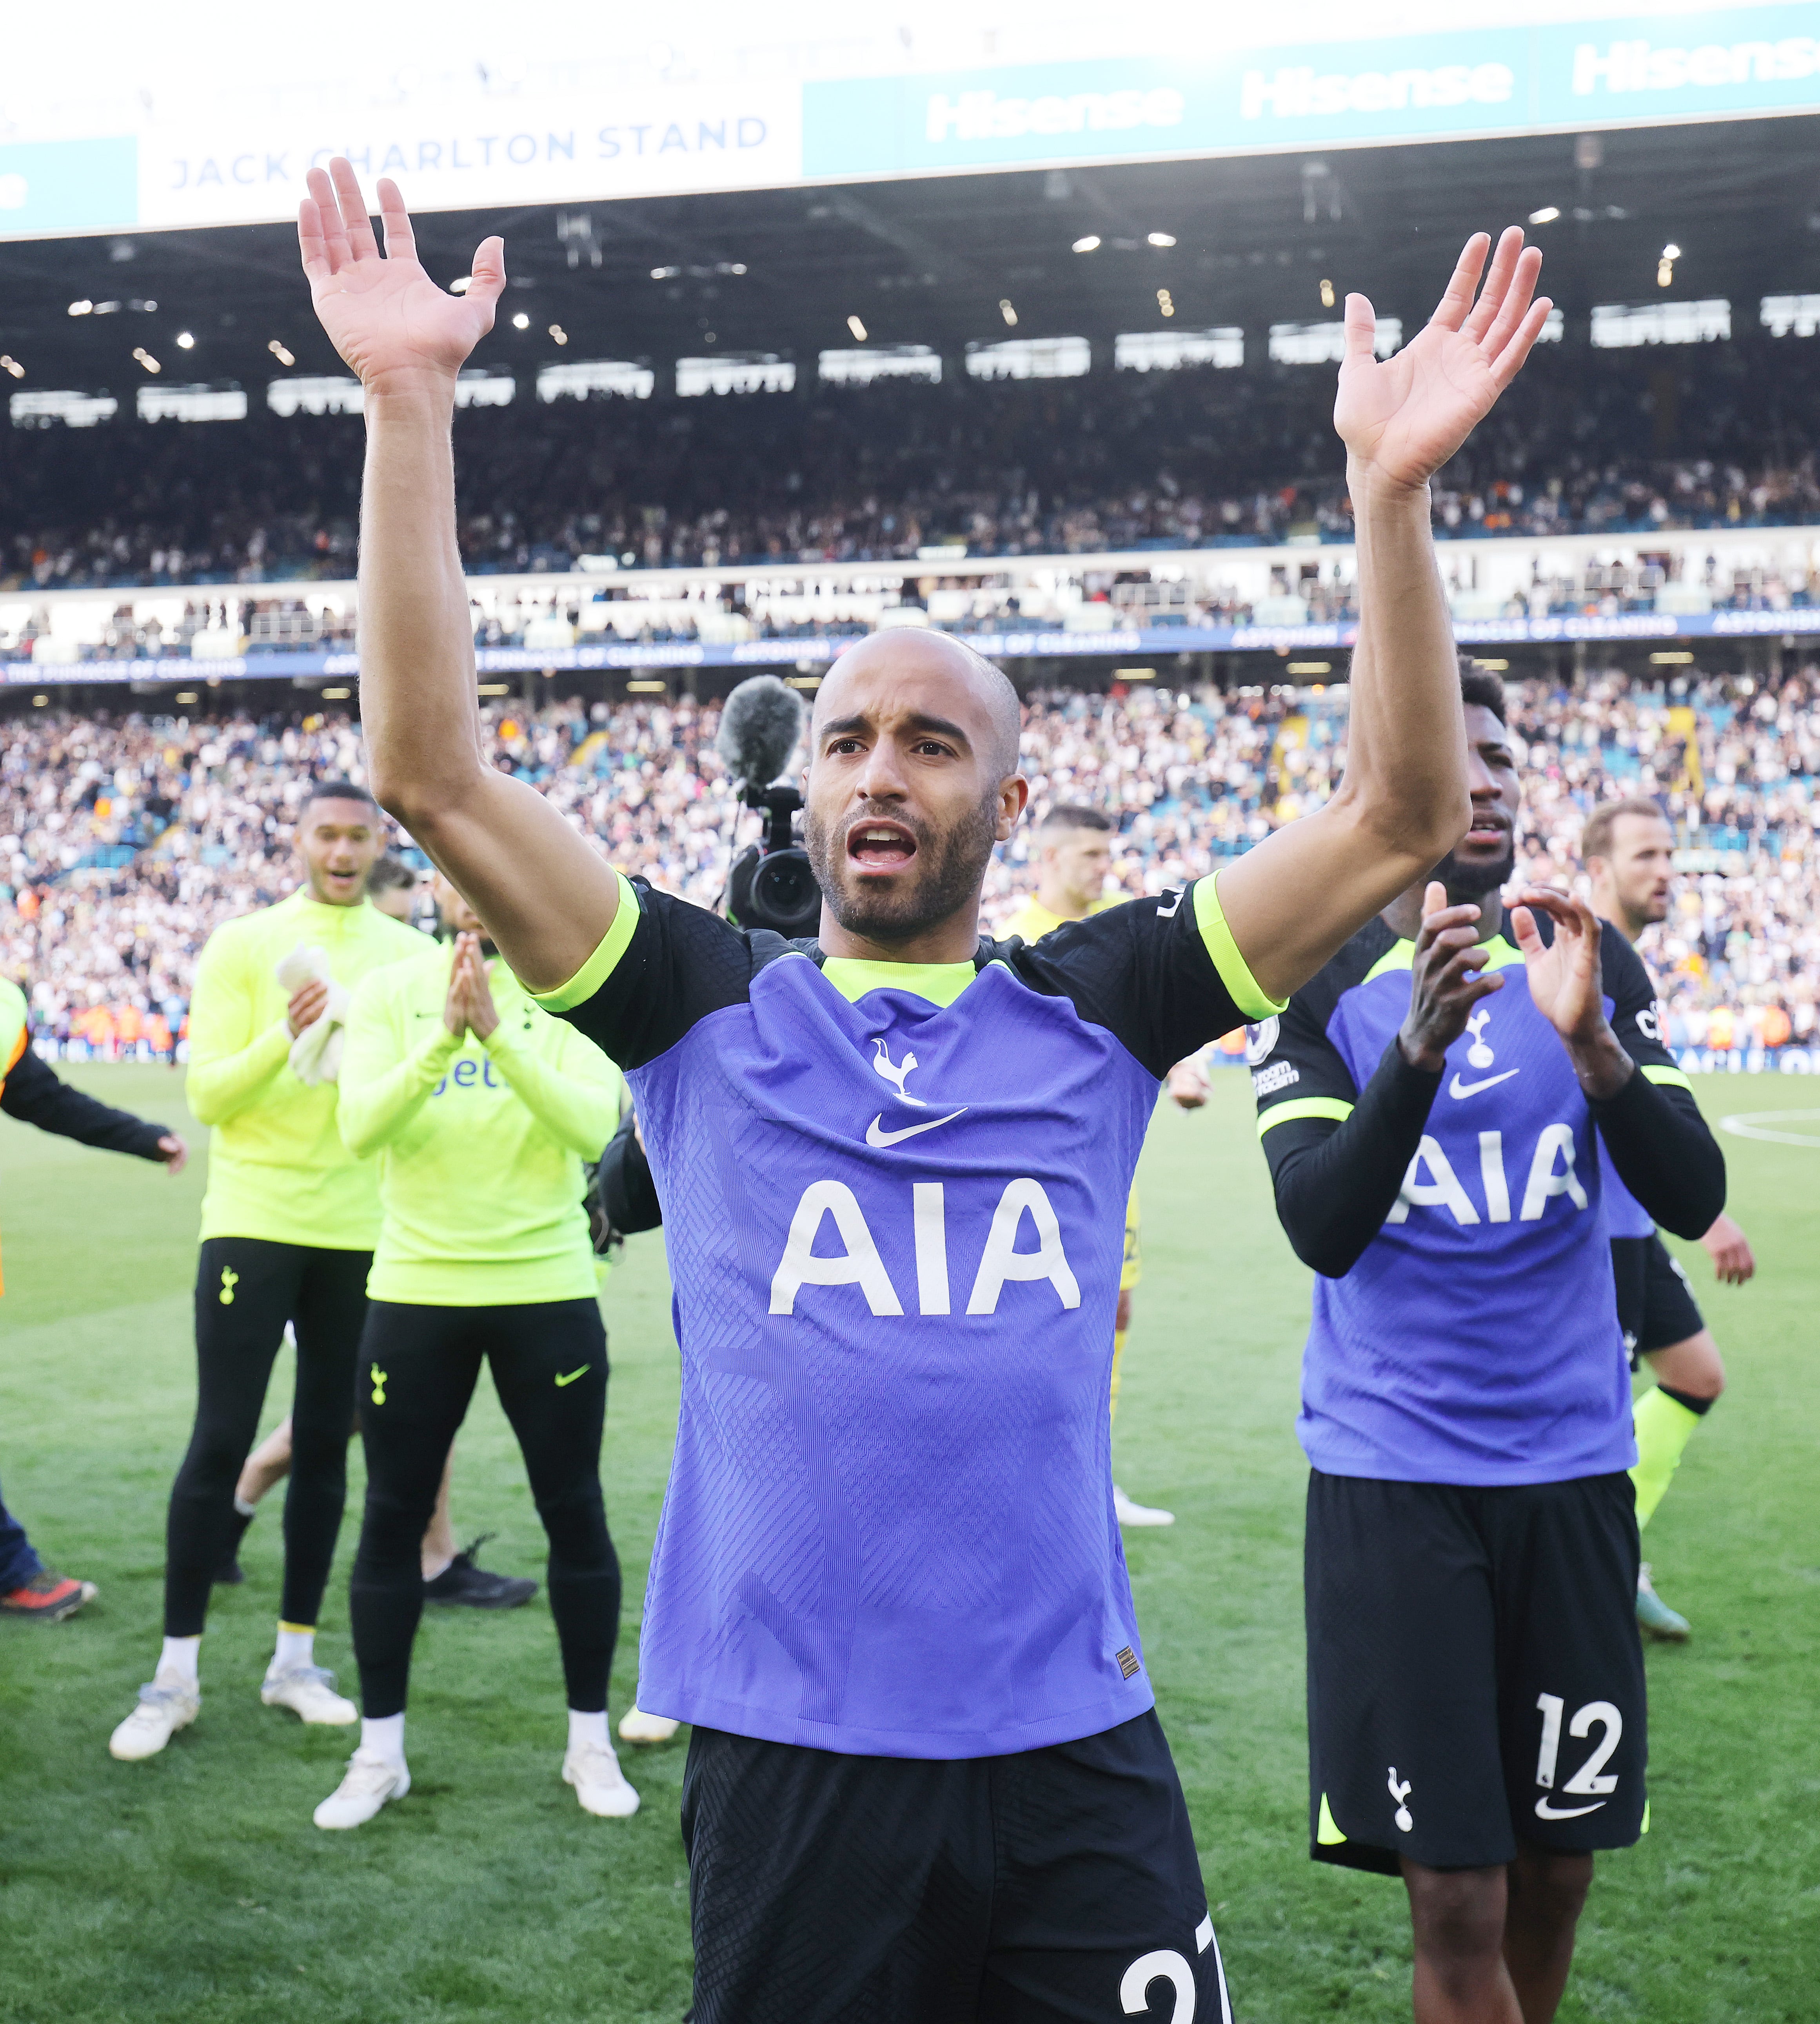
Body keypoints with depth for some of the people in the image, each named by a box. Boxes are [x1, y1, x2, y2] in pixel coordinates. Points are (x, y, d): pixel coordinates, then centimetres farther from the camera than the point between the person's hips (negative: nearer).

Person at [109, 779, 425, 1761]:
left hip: (362, 1232, 3)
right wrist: (285, 1036, -22)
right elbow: (207, 1095, -7)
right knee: (219, 1443, -3)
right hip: (253, 1223, -3)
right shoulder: (243, 947, -1)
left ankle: (296, 1658, 19)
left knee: (326, 1444, 8)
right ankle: (177, 1673, 5)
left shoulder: (407, 955, 7)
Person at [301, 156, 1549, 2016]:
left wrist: (1391, 487, -11)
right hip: (786, 1754, 0)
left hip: (1073, 1746, 1)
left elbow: (1402, 813, 0)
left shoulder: (1091, 1011, 4)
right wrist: (411, 408, -10)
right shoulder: (707, 1009, 3)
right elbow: (431, 774, -5)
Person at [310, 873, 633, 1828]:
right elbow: (361, 1128, -15)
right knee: (393, 1516, 7)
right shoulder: (390, 993, 0)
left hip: (548, 1291, -1)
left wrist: (499, 1034, -30)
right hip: (415, 1290, 1)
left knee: (574, 1512, 7)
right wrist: (442, 1035, -29)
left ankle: (591, 1741, 23)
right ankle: (380, 1751, 21)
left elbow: (594, 1126, -19)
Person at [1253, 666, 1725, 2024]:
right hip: (1394, 1469, -3)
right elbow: (1321, 1230, -16)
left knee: (1555, 1872, 12)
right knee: (1457, 1903, -4)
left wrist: (1592, 1045, -22)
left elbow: (1692, 1201, -5)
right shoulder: (1323, 986, -4)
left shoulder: (1594, 965, 4)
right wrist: (1418, 1045, -31)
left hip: (1571, 1463, 3)